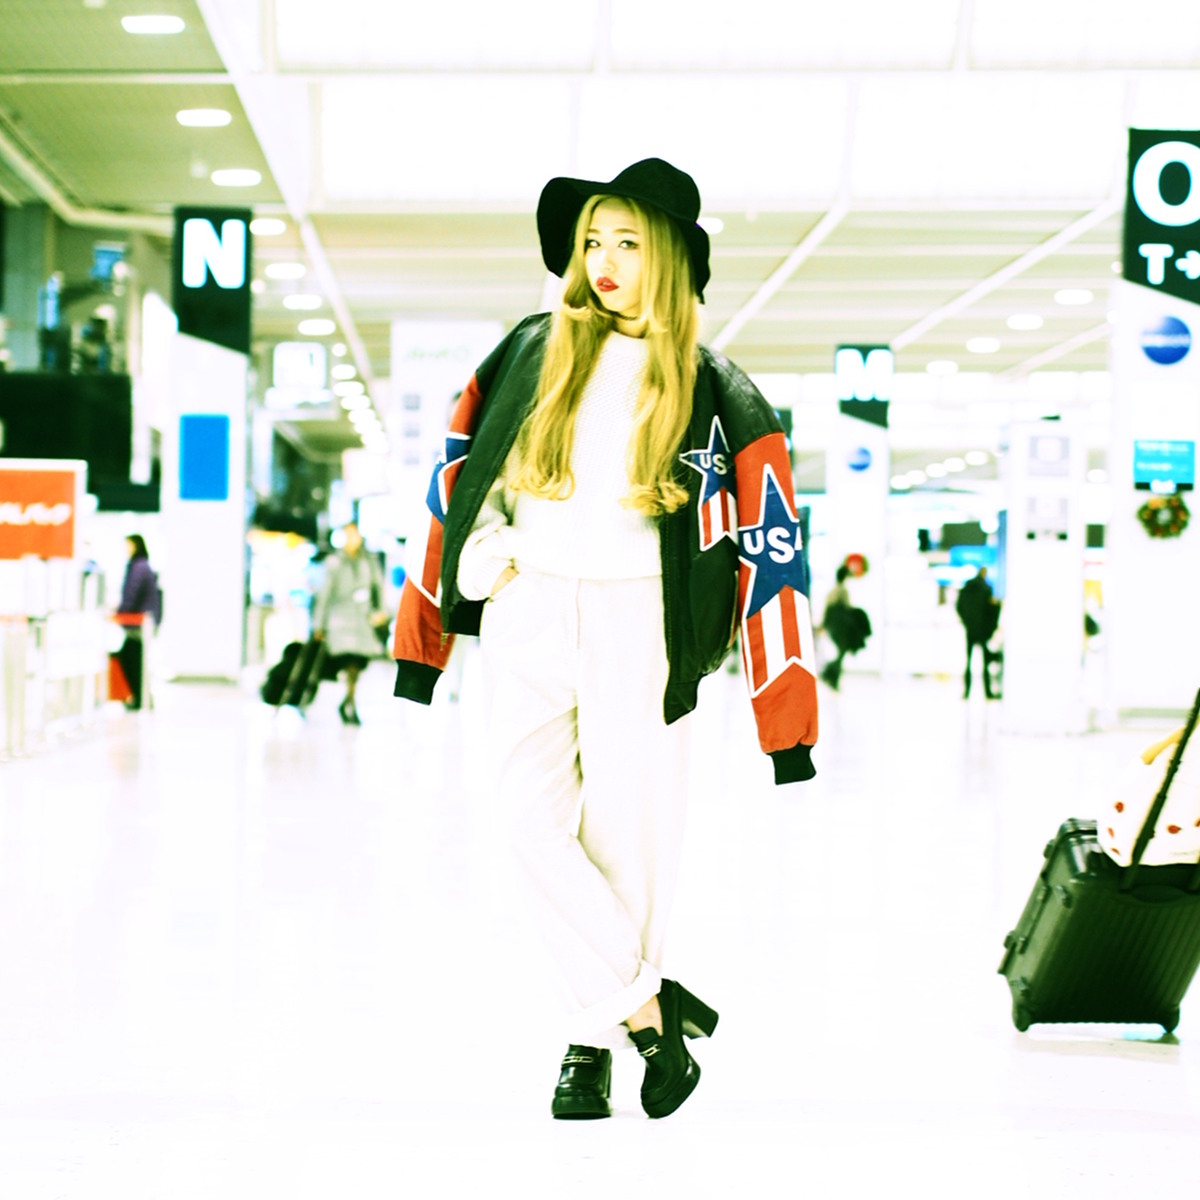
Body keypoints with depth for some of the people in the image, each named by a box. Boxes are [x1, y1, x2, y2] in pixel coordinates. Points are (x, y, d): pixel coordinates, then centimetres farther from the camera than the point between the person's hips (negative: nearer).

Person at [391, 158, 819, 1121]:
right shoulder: (533, 354, 9)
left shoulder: (714, 392, 3)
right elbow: (464, 472, 17)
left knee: (624, 831, -2)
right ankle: (652, 1008, -6)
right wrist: (472, 560, 6)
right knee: (532, 816, -12)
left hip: (636, 618, -2)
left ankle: (594, 1033, 14)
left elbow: (768, 540, 0)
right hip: (528, 609, 2)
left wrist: (785, 725, -5)